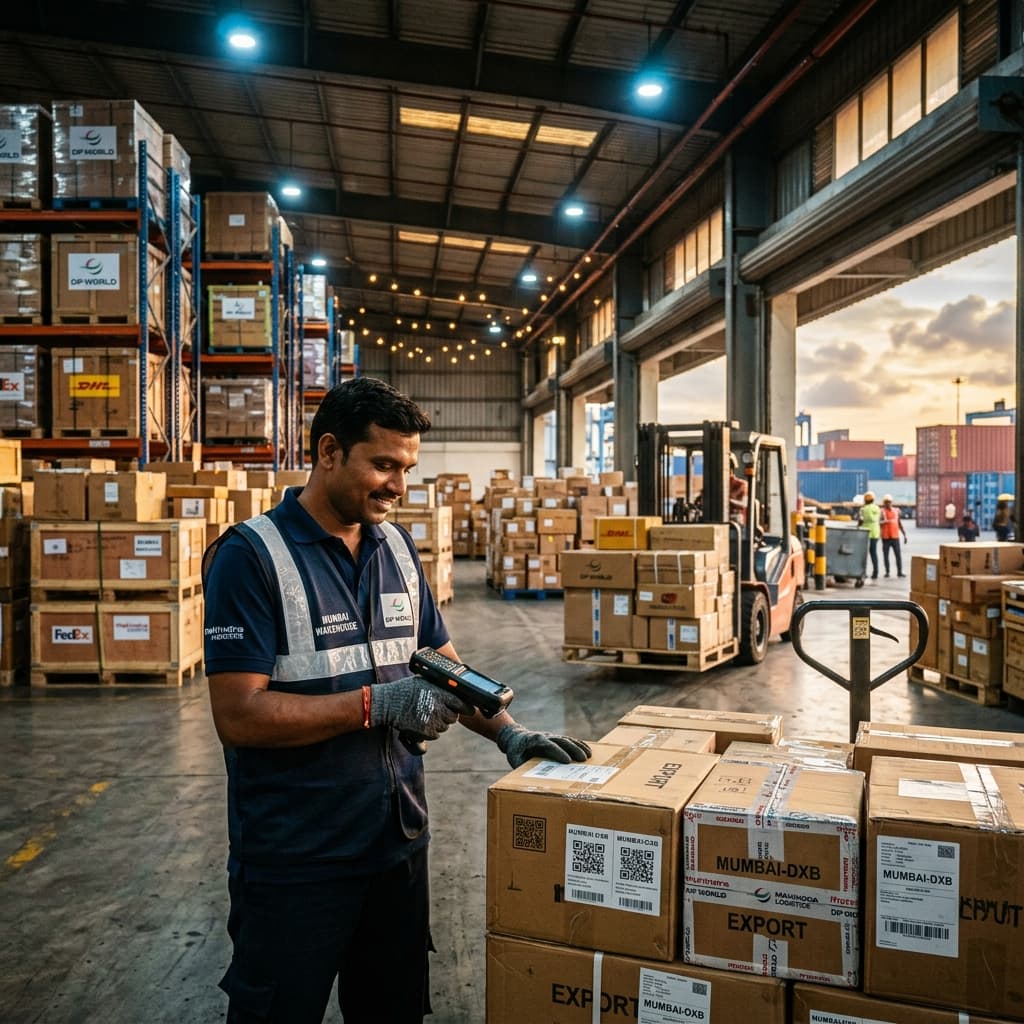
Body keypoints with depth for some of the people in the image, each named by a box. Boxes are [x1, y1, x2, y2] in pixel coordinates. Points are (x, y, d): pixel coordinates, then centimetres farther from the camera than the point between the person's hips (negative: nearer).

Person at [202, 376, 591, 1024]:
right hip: (295, 858, -6)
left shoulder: (398, 548, 5)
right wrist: (376, 704, -23)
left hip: (398, 840, 6)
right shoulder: (250, 557, -16)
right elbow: (239, 715, -21)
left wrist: (508, 732, -4)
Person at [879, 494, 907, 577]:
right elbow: (879, 522, -12)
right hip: (885, 537, -3)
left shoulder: (896, 511, 13)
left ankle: (899, 572, 0)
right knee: (886, 555, 1)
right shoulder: (881, 511, 0)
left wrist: (904, 535, 16)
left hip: (895, 536, 3)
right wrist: (886, 521, -31)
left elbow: (900, 524, 19)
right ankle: (887, 572, 11)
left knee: (898, 554, -4)